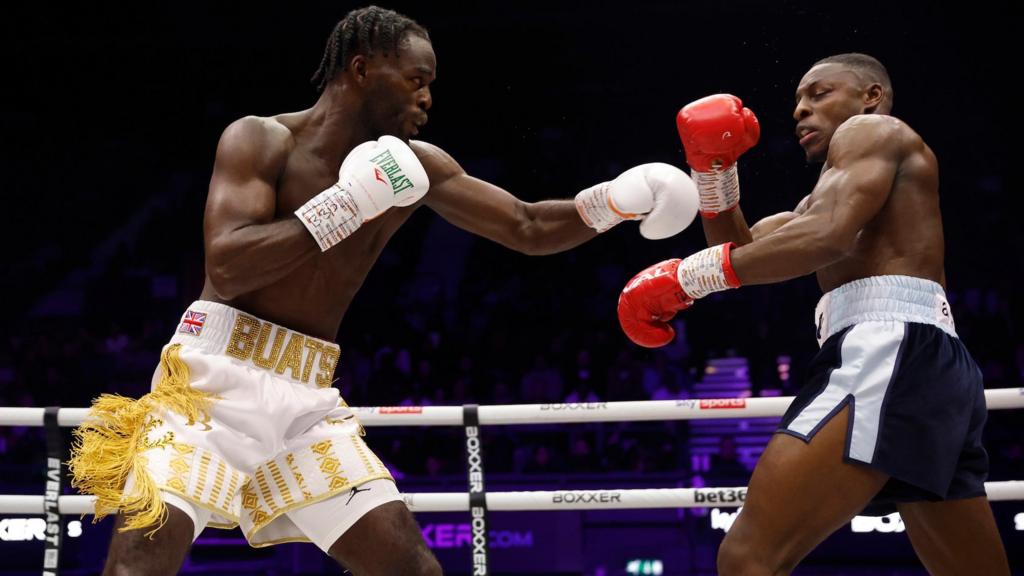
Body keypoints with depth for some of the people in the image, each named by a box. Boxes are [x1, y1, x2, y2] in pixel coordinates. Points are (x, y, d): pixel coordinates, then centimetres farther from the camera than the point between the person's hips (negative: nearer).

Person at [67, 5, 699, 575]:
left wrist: (615, 200, -5)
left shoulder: (415, 167, 8)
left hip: (309, 396, 6)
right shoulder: (261, 139, -7)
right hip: (216, 376, -5)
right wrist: (346, 205, -21)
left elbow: (528, 227, 12)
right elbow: (225, 269, -20)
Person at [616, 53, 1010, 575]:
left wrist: (686, 276, -11)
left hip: (891, 351, -11)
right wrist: (713, 168, 14)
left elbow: (828, 236, -11)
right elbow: (744, 249, 29)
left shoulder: (873, 131, 8)